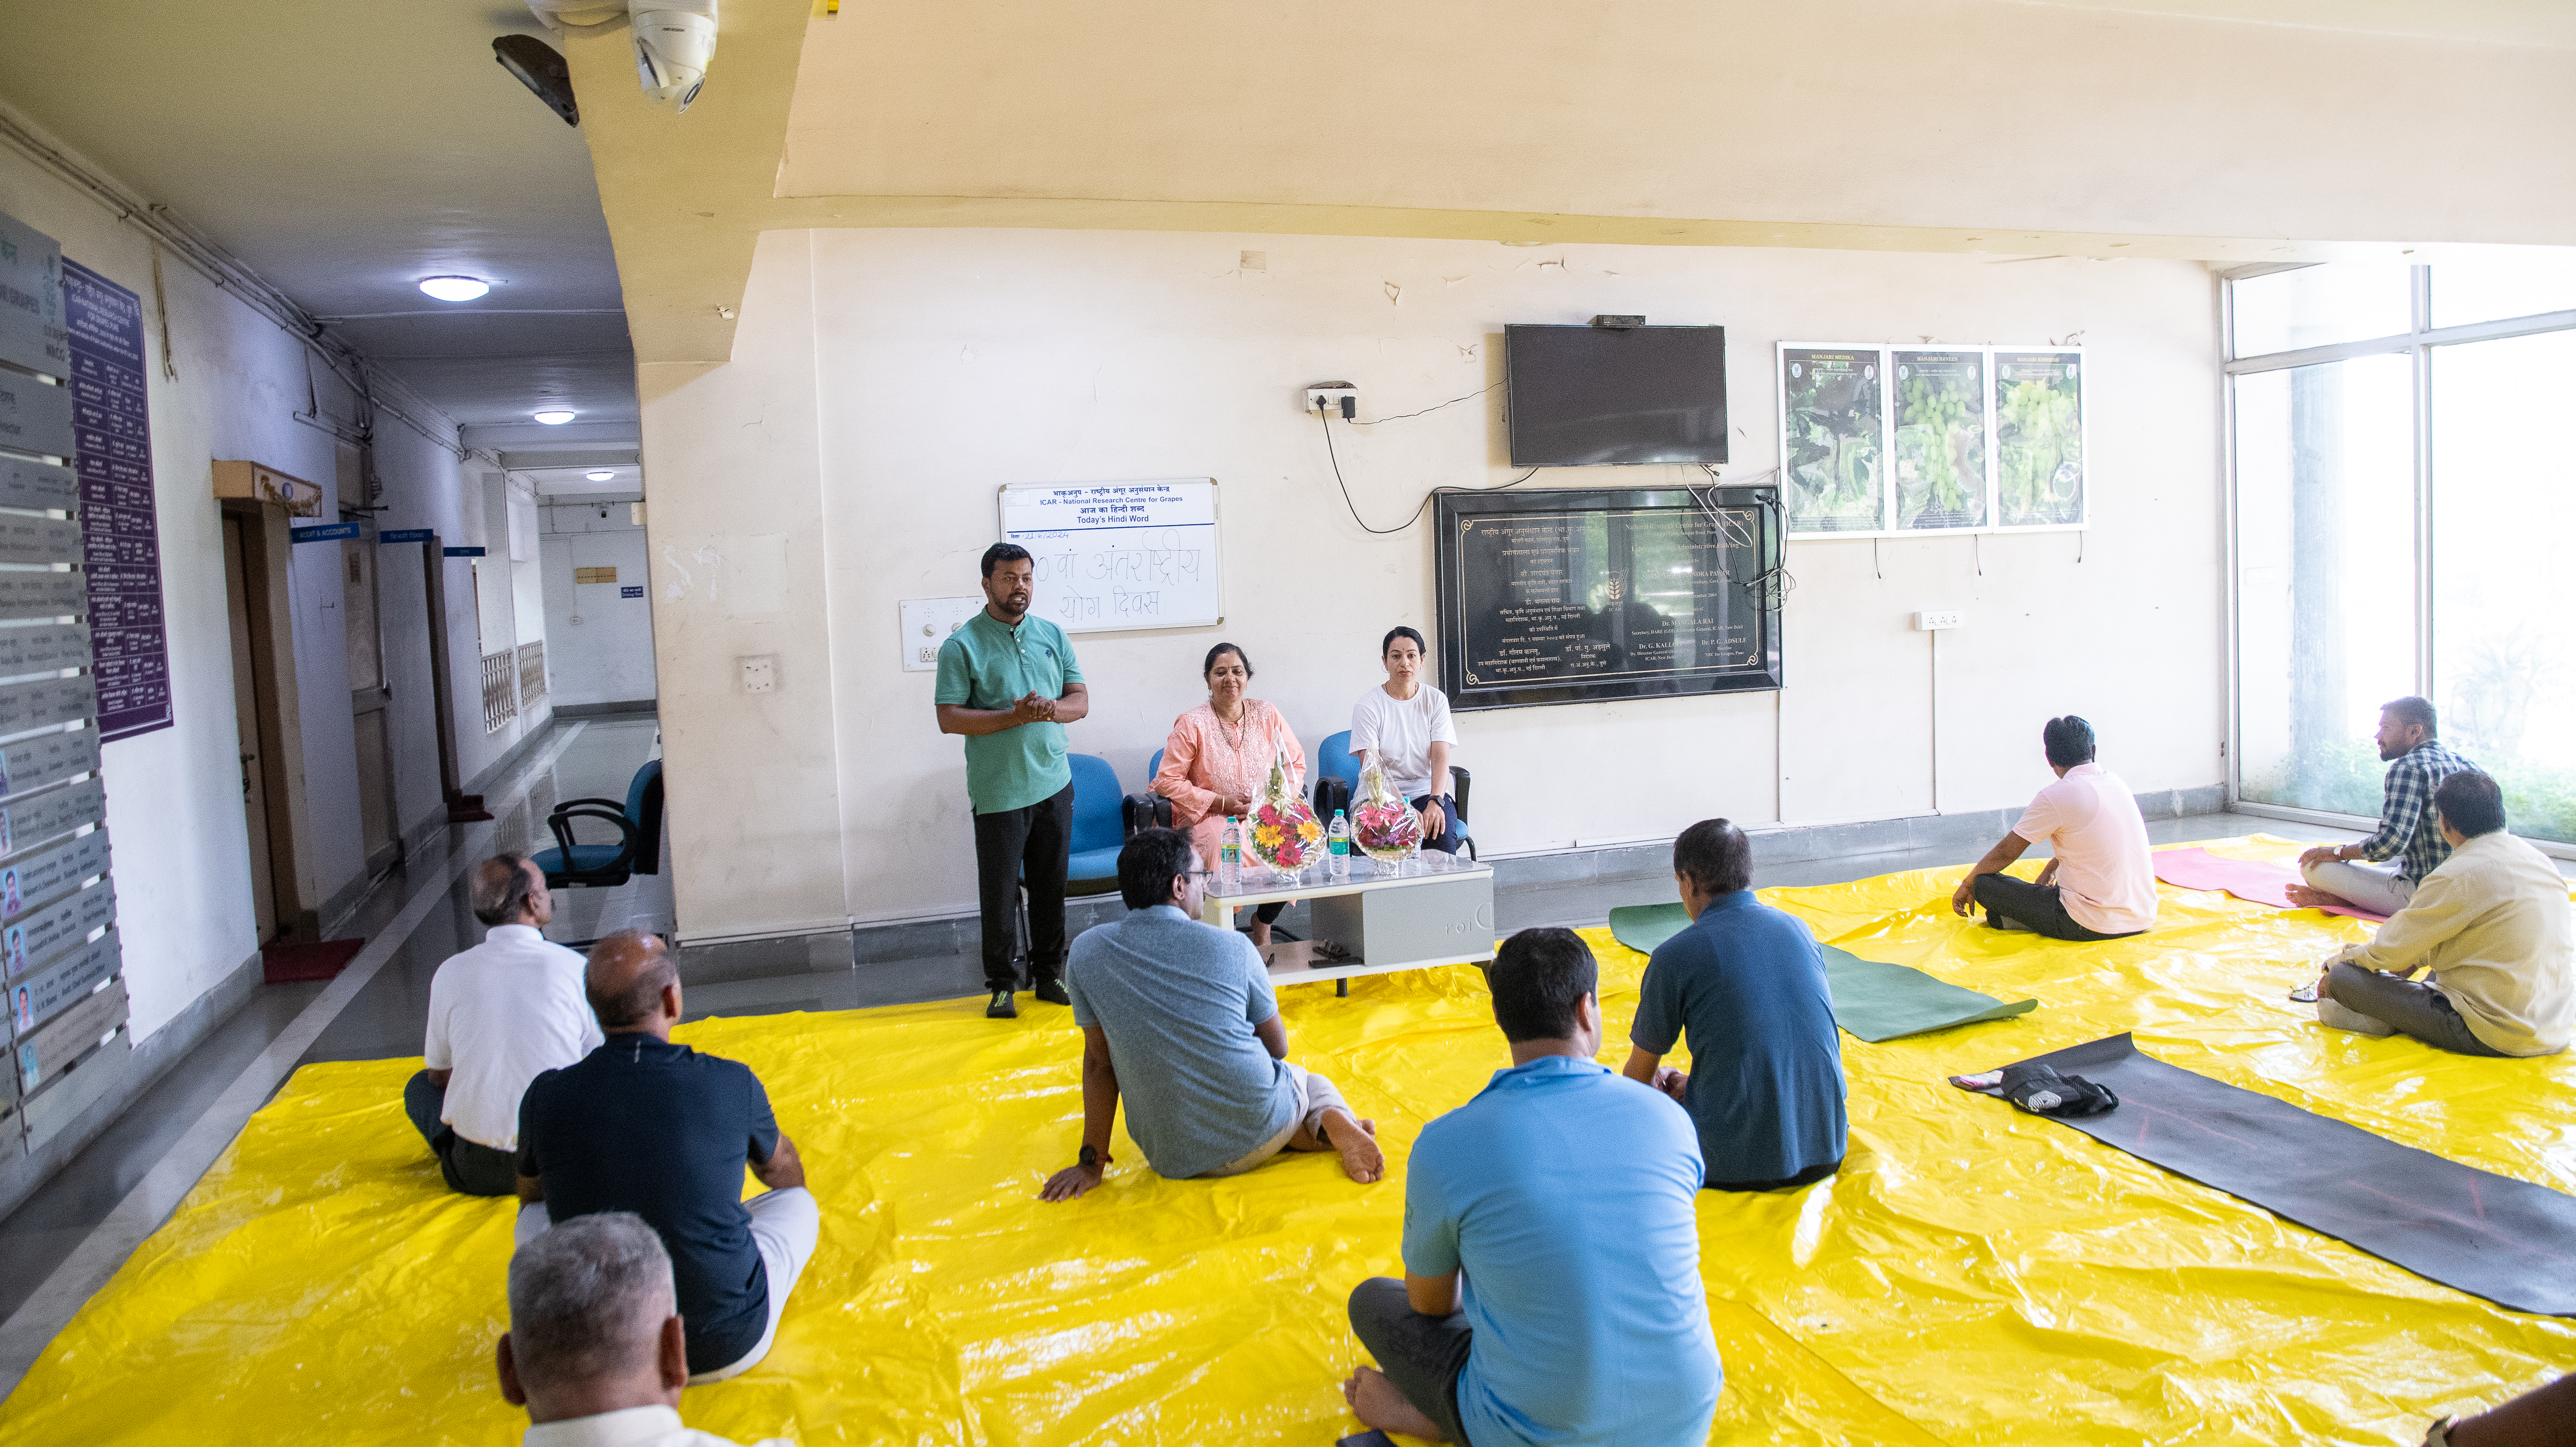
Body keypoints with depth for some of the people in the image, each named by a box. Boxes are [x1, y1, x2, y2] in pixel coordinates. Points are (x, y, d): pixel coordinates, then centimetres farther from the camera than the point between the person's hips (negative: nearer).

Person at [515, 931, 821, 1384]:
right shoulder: (732, 1084, -11)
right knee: (796, 1201, 24)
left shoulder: (546, 1096, -9)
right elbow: (783, 1171, 14)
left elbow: (531, 1193, 16)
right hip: (729, 1347, -1)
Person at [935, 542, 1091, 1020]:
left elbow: (1081, 700, 7)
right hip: (998, 792, -4)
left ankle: (1049, 974, 26)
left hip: (1054, 784, 4)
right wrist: (1015, 716, -21)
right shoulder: (962, 646, -6)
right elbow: (949, 718, -12)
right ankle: (1002, 983, 16)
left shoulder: (1052, 636, 9)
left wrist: (1052, 708, -15)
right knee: (999, 891, 2)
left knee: (1050, 886, 12)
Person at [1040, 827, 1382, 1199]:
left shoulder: (1087, 951, -8)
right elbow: (1277, 1047, 2)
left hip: (1173, 1159, 1)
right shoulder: (1233, 947, -11)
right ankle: (1332, 1122, 1)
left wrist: (1092, 1162, 6)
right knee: (1310, 1081, 35)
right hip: (1257, 1135, -1)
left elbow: (1098, 1060, -3)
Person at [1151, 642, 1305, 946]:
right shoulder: (1191, 724, -4)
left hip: (1264, 816, 4)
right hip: (1210, 819, -3)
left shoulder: (1267, 716, 7)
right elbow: (1168, 781, -6)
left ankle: (1263, 921, 6)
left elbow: (1296, 762, 14)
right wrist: (1221, 803, -12)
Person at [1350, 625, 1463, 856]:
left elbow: (1440, 757, -5)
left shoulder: (1436, 700, 6)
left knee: (1441, 835, -29)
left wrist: (1435, 802, -24)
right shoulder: (1368, 706, -2)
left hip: (1428, 791, 2)